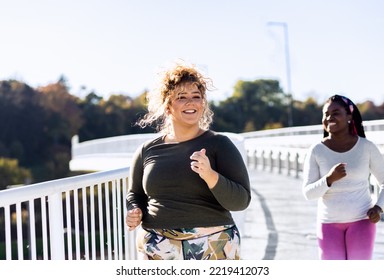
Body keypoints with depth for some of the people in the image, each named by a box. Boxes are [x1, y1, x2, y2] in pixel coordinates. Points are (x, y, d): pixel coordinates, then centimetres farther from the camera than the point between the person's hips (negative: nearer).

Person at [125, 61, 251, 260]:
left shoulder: (219, 145, -2)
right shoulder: (148, 151, 6)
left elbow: (240, 201, -8)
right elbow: (135, 194, 22)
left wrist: (210, 175, -23)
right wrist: (134, 213, 1)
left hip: (212, 249, -2)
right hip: (159, 251, 3)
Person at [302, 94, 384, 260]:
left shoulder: (366, 147, -4)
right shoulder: (316, 151, -5)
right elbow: (308, 193, -7)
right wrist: (329, 179, -24)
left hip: (361, 221, 0)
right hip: (329, 223, 0)